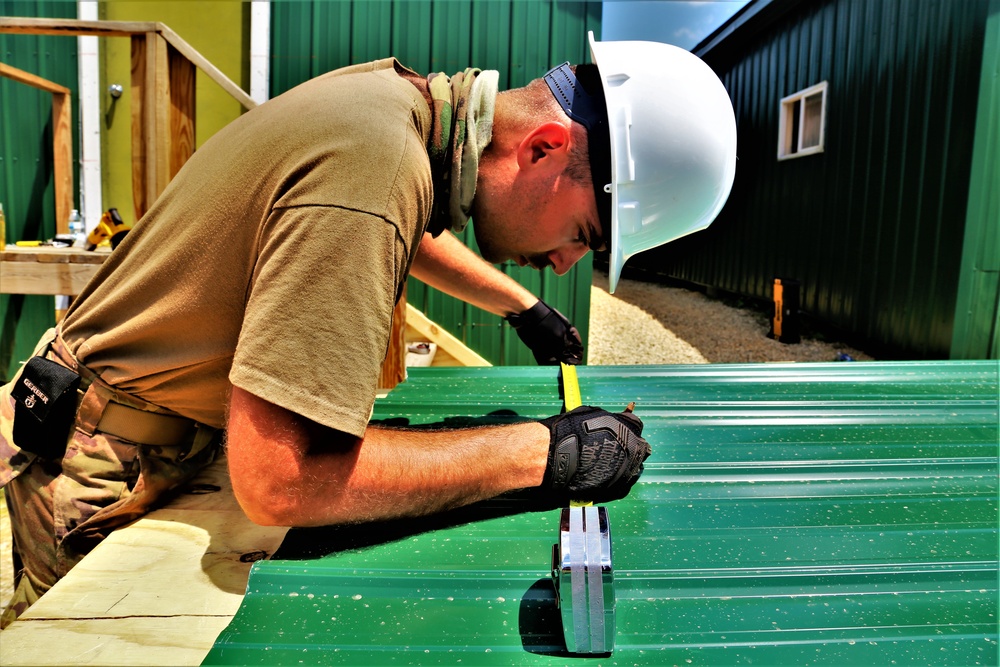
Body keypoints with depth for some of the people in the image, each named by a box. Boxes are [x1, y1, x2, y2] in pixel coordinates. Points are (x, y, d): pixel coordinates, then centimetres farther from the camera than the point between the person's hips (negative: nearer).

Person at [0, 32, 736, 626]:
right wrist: (543, 451, -32)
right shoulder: (377, 167, -36)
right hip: (99, 475, -8)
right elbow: (279, 480, -38)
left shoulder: (402, 90, -6)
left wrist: (522, 306, 19)